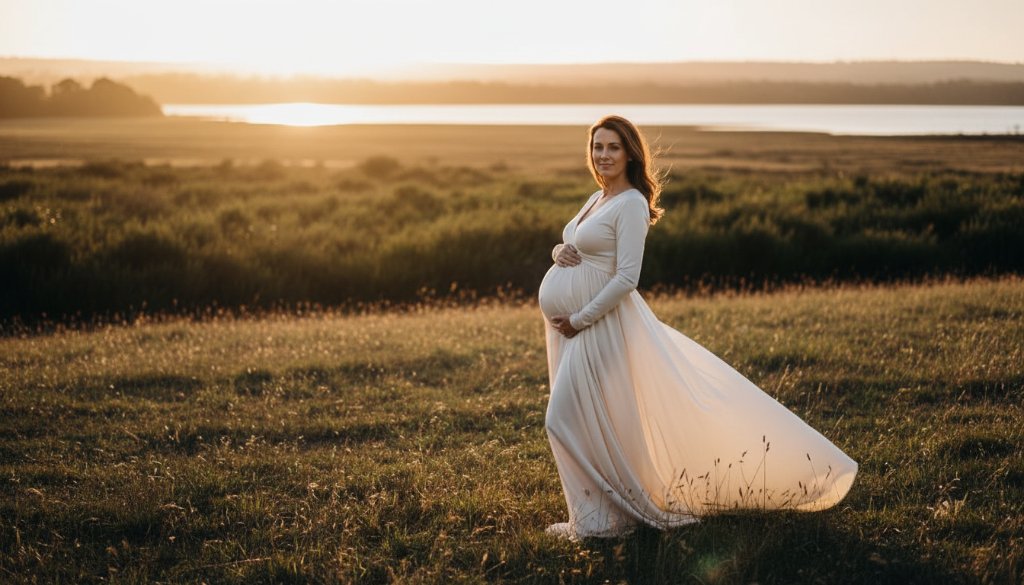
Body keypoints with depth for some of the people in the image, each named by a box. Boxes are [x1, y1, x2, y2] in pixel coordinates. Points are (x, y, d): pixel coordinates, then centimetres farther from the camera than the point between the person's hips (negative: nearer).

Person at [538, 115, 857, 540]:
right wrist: (559, 252, -4)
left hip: (600, 324, -9)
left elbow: (626, 278, -21)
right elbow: (569, 247, 21)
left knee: (569, 418, -8)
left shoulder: (631, 203, -14)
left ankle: (600, 519, 6)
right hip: (573, 323, 9)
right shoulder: (597, 199, 13)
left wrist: (578, 320, -18)